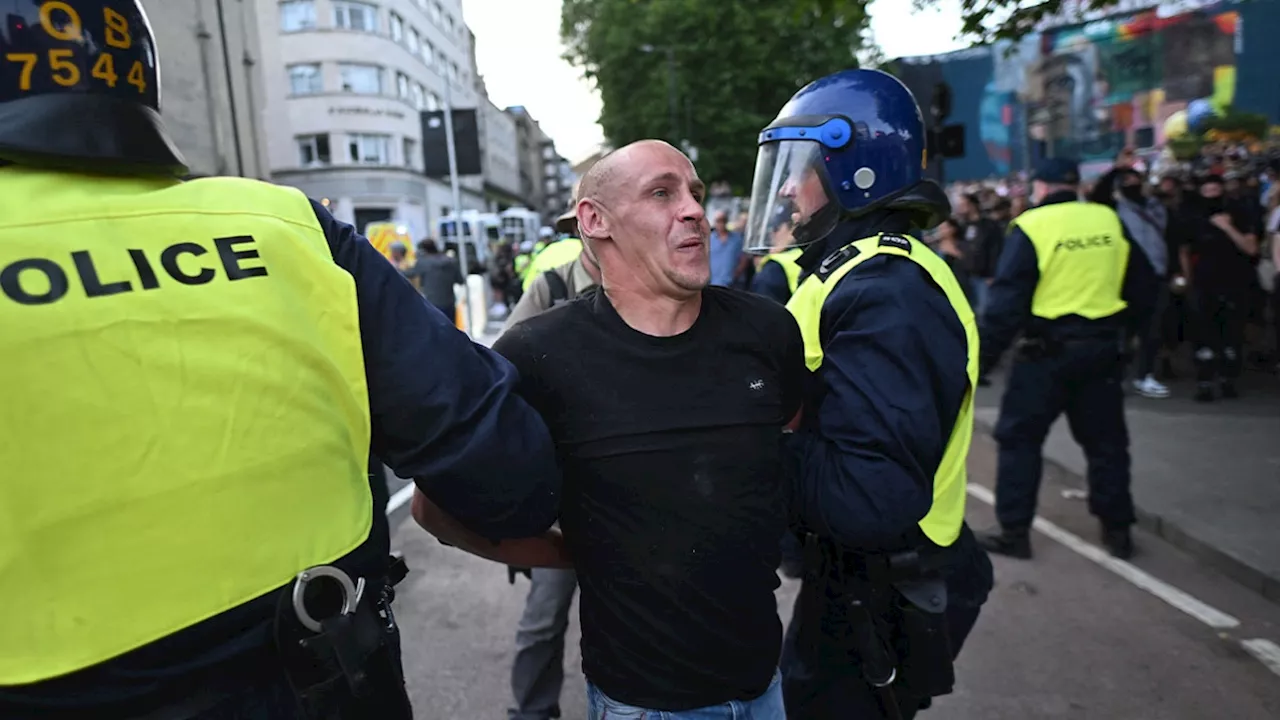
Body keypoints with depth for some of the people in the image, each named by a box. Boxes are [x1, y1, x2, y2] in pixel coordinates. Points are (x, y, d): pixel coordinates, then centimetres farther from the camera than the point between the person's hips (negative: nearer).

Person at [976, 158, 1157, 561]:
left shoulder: (1030, 225, -9)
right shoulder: (1111, 221, 5)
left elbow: (1008, 297, -14)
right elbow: (1144, 285, 11)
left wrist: (987, 354, -11)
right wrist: (1125, 331, 24)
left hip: (1048, 348, -5)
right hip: (1105, 345, 5)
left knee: (1019, 437, 6)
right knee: (1105, 439, 16)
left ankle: (1014, 531, 9)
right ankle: (1117, 529, 25)